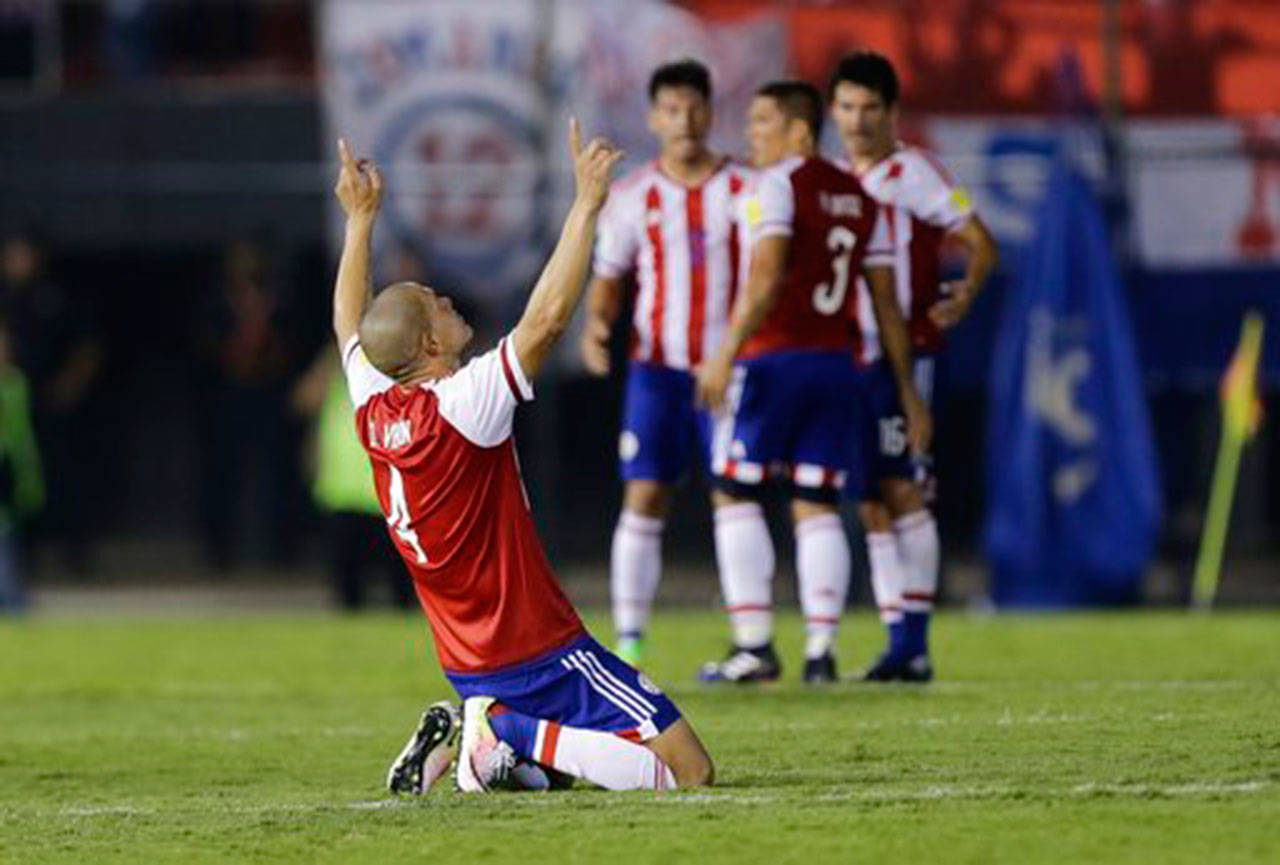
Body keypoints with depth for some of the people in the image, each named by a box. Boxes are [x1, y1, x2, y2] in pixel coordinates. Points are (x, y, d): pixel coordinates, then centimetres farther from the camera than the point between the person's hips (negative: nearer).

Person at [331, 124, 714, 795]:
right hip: (541, 656, -8)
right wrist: (586, 204, -21)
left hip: (467, 664, 8)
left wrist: (361, 217, 29)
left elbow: (349, 323, 21)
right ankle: (522, 735, -15)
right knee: (689, 772, -10)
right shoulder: (460, 408, -20)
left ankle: (473, 738, 2)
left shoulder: (374, 413, 1)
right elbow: (548, 316, -25)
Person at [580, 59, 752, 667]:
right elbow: (608, 279, 9)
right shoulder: (632, 196, 5)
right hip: (657, 367, 0)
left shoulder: (745, 189, 2)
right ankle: (628, 644, -5)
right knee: (643, 499, -7)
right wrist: (596, 323, -12)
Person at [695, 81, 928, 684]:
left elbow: (766, 278, -18)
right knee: (817, 508, 7)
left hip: (773, 360, -6)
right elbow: (886, 304, 15)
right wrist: (907, 391, 18)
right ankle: (820, 650, -1)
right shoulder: (860, 198, 15)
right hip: (835, 363, 6)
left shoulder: (779, 184, -6)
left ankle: (754, 645, -3)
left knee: (737, 494, 2)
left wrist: (726, 355, -22)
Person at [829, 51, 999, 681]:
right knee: (871, 505, 4)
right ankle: (900, 644, 7)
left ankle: (914, 642, -14)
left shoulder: (910, 172, -4)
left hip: (905, 352, -7)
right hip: (853, 359, 7)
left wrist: (963, 297, -24)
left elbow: (982, 244, -8)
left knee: (902, 491, -14)